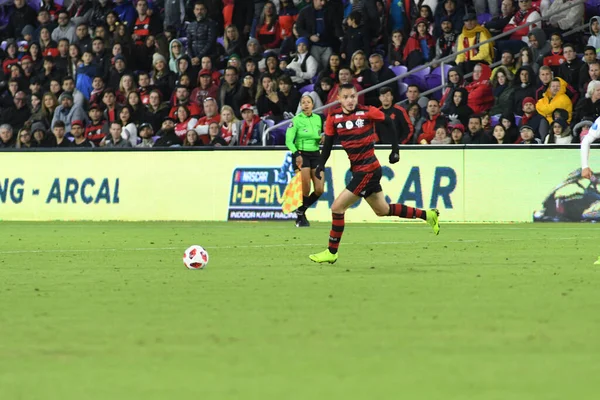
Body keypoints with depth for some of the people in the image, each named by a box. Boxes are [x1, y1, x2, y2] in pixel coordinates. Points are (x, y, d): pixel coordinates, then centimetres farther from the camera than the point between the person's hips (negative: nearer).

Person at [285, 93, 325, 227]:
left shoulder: (318, 118, 9)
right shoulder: (296, 120, -6)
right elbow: (289, 140, -11)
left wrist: (321, 139, -1)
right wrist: (296, 154, -24)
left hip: (315, 154, 5)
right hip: (301, 155, -5)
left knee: (319, 190, -3)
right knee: (305, 190, -14)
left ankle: (301, 210, 18)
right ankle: (300, 216, 4)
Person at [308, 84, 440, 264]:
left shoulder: (367, 112, -13)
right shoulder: (333, 117, 0)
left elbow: (389, 123, 0)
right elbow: (328, 142, 8)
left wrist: (395, 150, 0)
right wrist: (321, 165, -6)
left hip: (368, 171, -7)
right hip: (358, 170, 7)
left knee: (337, 207, -11)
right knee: (382, 210, 19)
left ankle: (332, 252, 1)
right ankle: (426, 215, 34)